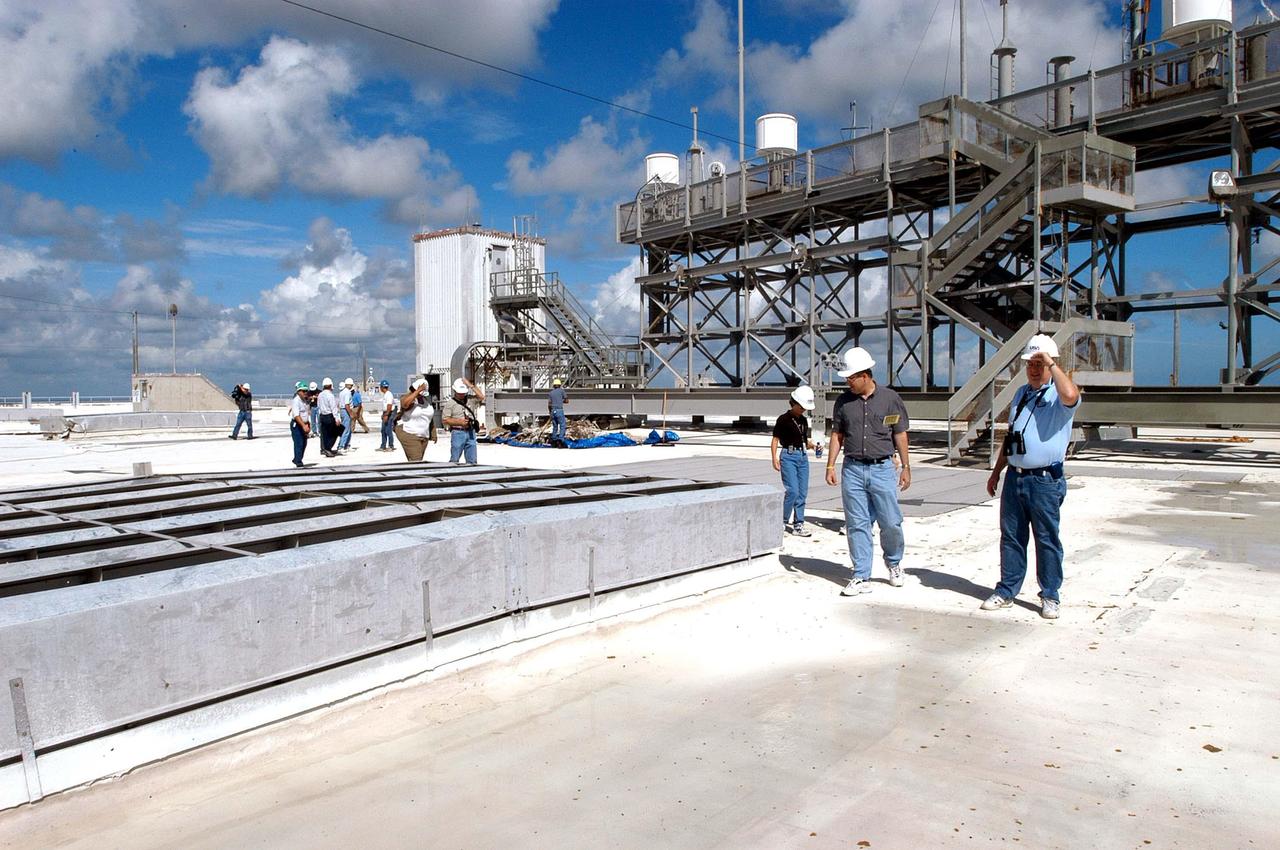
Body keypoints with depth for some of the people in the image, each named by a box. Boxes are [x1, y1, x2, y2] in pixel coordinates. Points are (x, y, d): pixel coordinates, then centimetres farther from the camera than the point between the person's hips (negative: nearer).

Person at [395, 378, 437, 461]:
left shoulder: (426, 399, 10)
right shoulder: (406, 397, -9)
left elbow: (431, 417, 18)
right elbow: (405, 404, -36)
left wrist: (433, 434, 17)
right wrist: (418, 391, -33)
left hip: (424, 436, 7)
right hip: (408, 434, -7)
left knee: (419, 461, 8)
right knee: (415, 461, -16)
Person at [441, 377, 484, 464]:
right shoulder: (450, 403, -1)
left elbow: (481, 397, 0)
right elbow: (444, 420, -5)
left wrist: (471, 386, -4)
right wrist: (459, 422, -15)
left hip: (471, 433, 4)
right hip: (458, 433, -4)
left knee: (472, 461, 4)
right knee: (454, 460, -1)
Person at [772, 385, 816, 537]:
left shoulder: (803, 420, 12)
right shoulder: (783, 419, -5)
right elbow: (775, 440, -5)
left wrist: (812, 445, -2)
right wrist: (775, 459, -15)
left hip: (802, 456, 7)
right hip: (788, 456, -6)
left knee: (803, 493, 5)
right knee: (793, 491, -12)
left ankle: (799, 525, 11)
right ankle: (783, 521, 4)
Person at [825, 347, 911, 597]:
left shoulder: (890, 398, 1)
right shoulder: (844, 401, 6)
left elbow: (900, 435, 5)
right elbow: (837, 435, 10)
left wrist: (905, 467, 4)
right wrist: (830, 465, 4)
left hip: (882, 469, -2)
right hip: (852, 470, 2)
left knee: (891, 523, 1)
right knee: (857, 525, 3)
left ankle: (893, 562, 30)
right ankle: (861, 578, 10)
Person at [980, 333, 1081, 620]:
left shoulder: (1058, 395, -6)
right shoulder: (1021, 393, 16)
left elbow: (1070, 395, -34)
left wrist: (1052, 364, -21)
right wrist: (996, 472, 22)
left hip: (1045, 480, -6)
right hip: (1014, 477, 6)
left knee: (1047, 540, 3)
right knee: (1011, 537, 11)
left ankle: (1050, 597, 15)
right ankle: (1006, 591, 21)